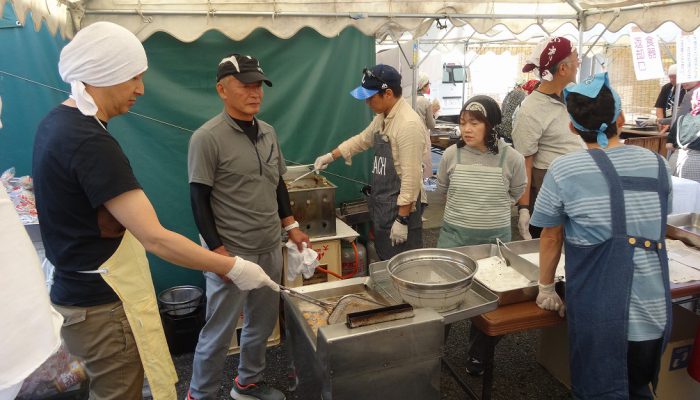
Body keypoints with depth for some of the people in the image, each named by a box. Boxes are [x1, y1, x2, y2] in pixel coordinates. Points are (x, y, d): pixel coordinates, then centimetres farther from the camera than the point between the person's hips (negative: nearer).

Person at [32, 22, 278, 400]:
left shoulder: (57, 122, 5)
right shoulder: (90, 142, -26)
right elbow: (155, 238, -29)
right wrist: (234, 268, -23)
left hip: (80, 291, 10)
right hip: (104, 306, -10)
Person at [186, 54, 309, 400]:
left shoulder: (267, 132, 7)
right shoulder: (207, 138, -13)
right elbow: (199, 199, -13)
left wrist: (291, 226, 11)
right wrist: (217, 250, -16)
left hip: (270, 248, 7)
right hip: (233, 254, -7)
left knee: (263, 321, 19)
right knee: (219, 331, 8)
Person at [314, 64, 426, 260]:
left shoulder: (409, 124, -22)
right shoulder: (382, 117, 7)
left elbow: (411, 176, -23)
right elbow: (362, 139, 24)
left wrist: (402, 219, -21)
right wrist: (331, 156, 19)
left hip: (399, 207, -9)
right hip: (380, 205, 9)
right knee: (385, 263, 19)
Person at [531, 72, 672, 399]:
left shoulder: (563, 171, -9)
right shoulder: (657, 164, 4)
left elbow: (551, 238, -1)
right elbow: (653, 227, 16)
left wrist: (546, 289, 12)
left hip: (599, 317, -5)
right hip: (656, 314, 5)